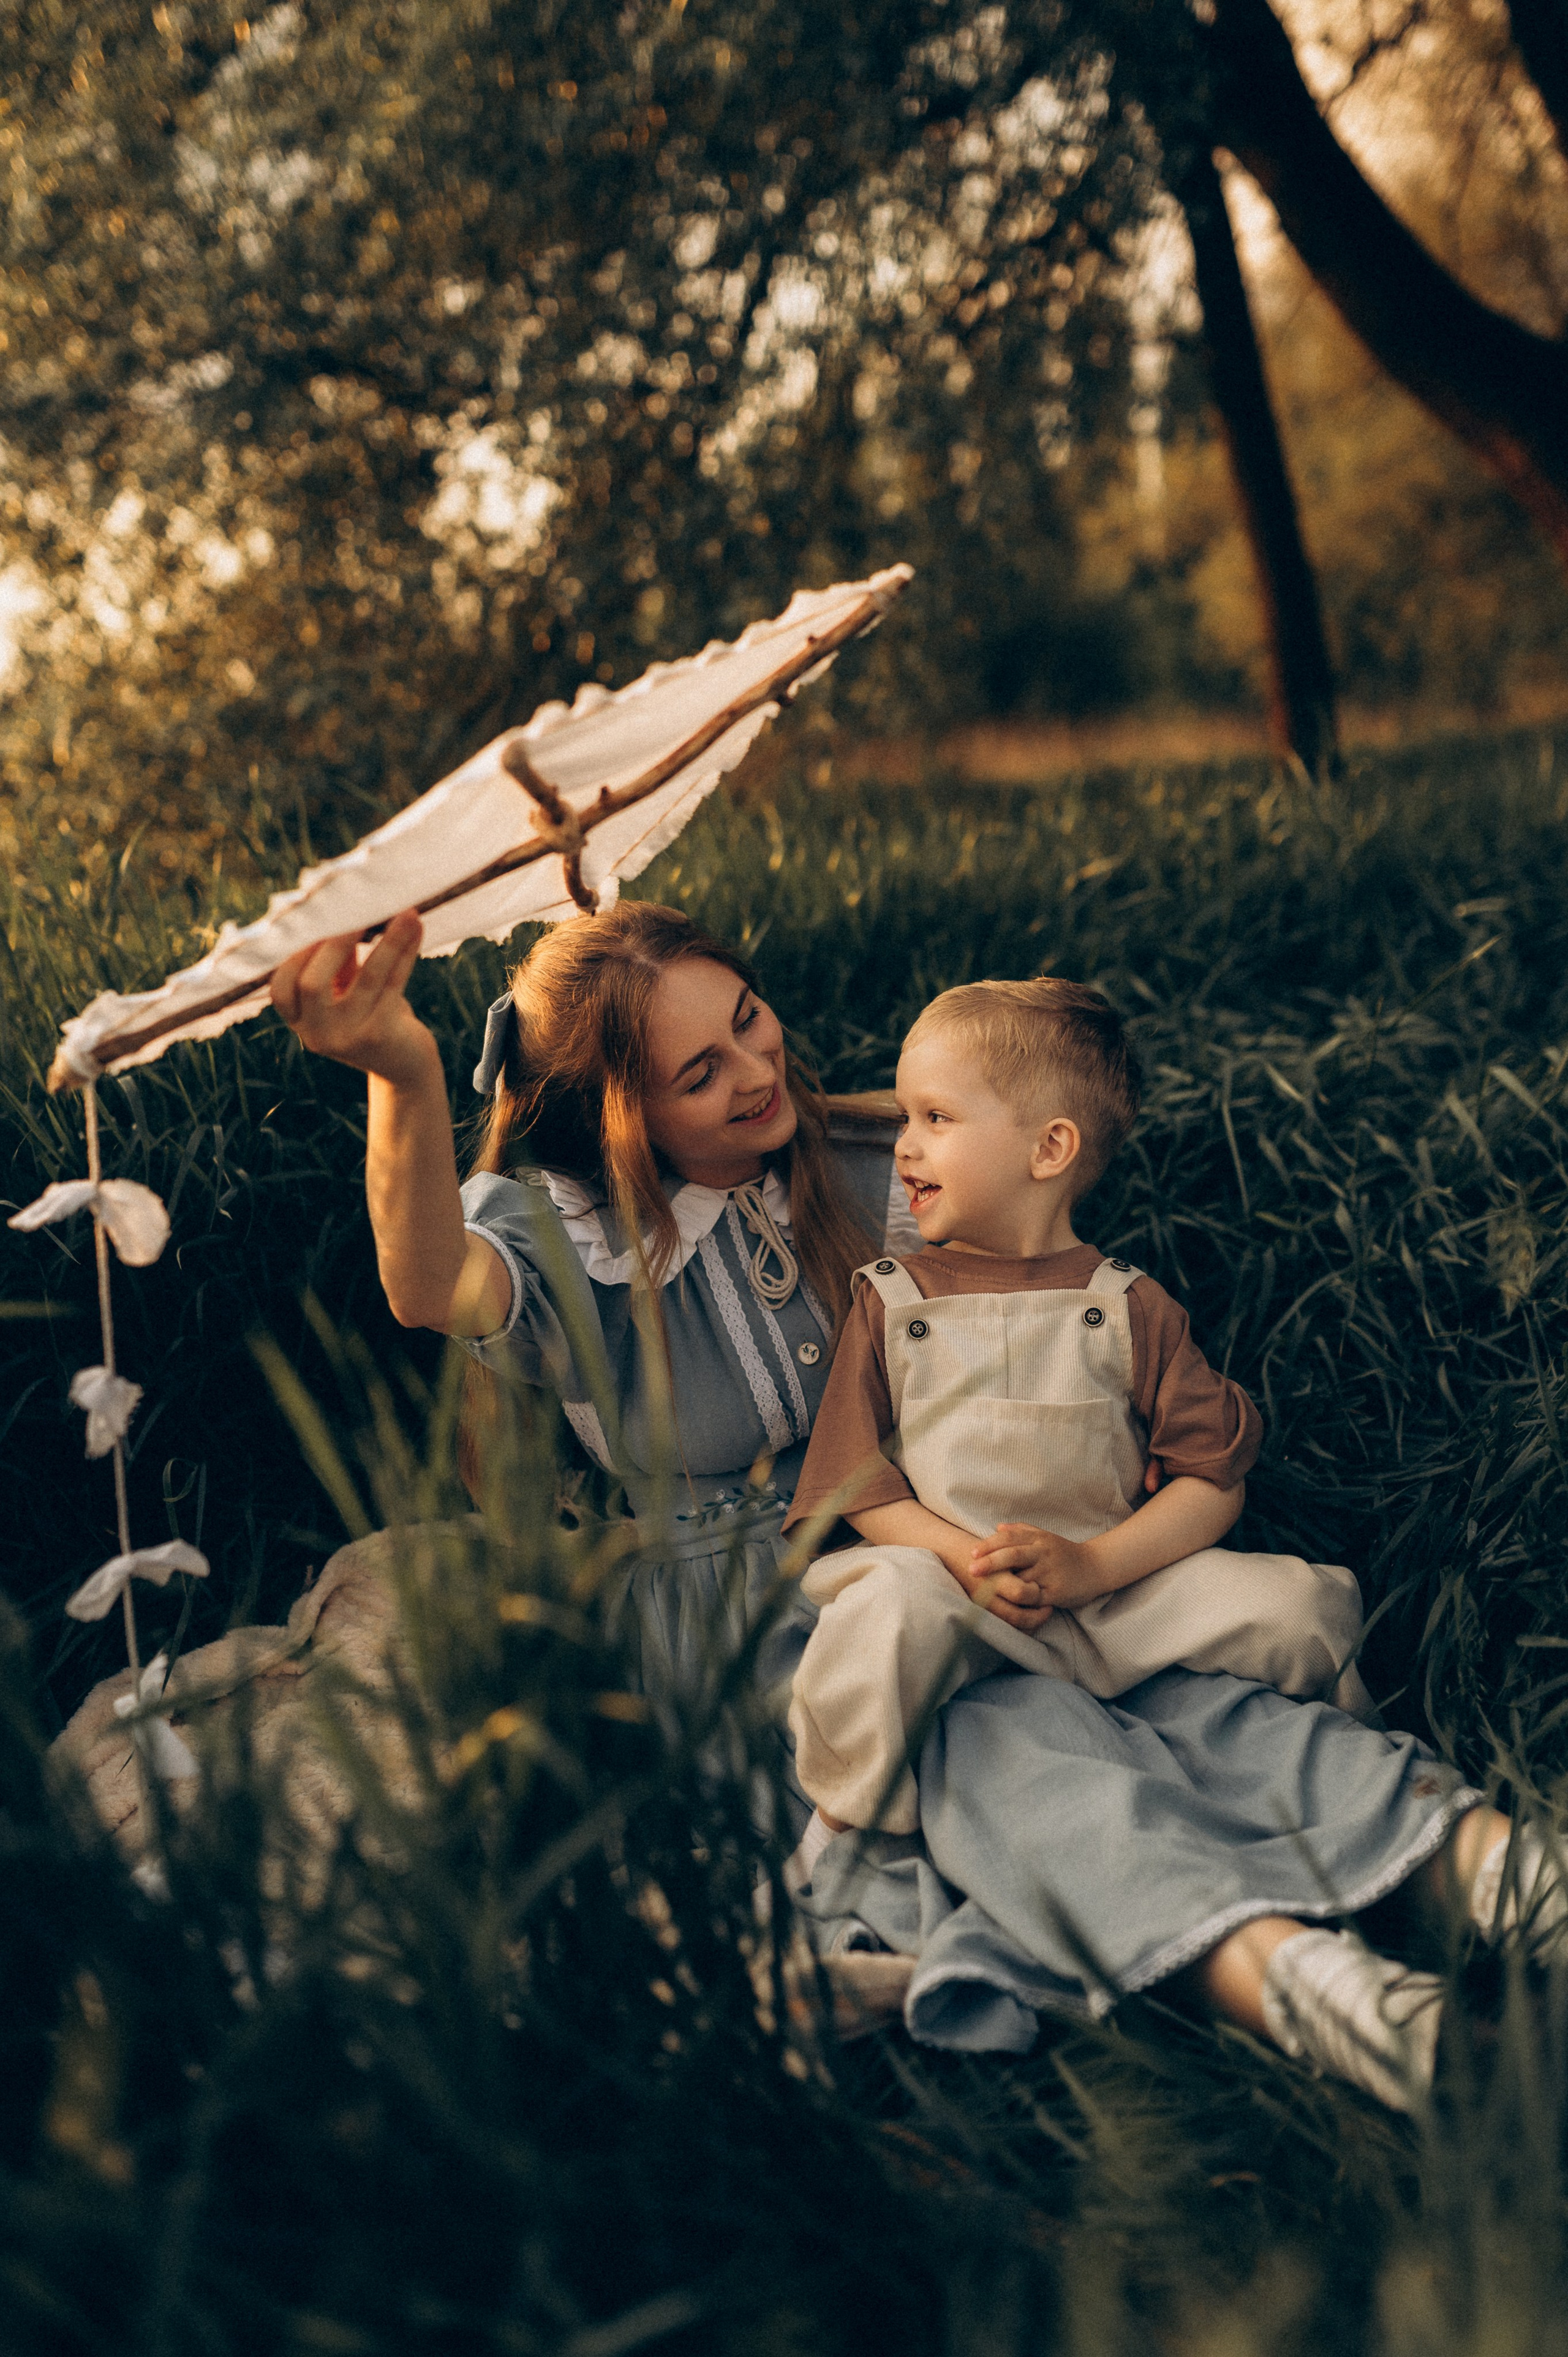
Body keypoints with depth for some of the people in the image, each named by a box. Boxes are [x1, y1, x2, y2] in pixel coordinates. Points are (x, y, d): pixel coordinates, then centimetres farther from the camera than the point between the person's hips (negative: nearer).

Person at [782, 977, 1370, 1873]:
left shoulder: (1128, 1307, 7)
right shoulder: (891, 1301, 9)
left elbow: (1214, 1480, 2)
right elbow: (860, 1489, 3)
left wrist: (1091, 1567, -15)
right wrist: (967, 1559, -16)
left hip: (1116, 1589, 1)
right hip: (948, 1578, -1)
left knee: (1297, 1601, -17)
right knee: (888, 1607, -36)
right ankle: (845, 1818, -12)